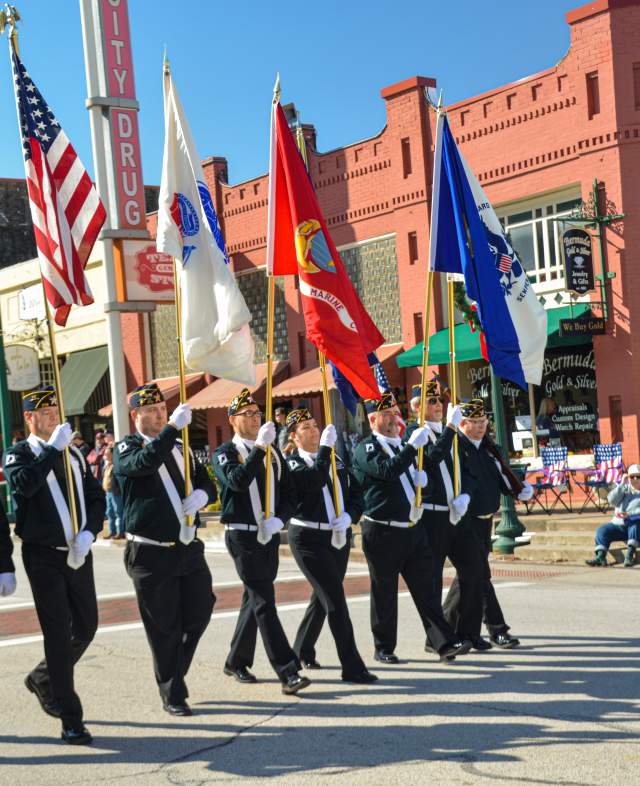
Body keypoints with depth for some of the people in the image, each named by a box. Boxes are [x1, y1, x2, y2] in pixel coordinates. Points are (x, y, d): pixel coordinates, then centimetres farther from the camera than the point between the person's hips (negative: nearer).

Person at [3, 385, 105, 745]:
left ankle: (43, 679, 38)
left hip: (78, 553, 6)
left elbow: (97, 497, 12)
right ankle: (72, 721, -1)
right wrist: (53, 448, -25)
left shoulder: (73, 453, 13)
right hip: (44, 556, -5)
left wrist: (88, 533, -5)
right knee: (58, 634, -5)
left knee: (86, 628, 12)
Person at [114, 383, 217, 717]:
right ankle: (172, 694, 15)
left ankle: (174, 671, 30)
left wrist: (200, 495, -5)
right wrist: (174, 426, -33)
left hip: (189, 548, 5)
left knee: (199, 614, 6)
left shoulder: (180, 448, 15)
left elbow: (208, 485, 18)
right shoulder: (126, 448, -4)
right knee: (164, 627, 1)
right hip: (151, 554, -5)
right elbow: (145, 461, -27)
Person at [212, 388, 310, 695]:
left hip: (270, 535, 6)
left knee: (254, 600, 14)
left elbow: (290, 494, 10)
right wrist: (260, 447, -28)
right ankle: (288, 673, -16)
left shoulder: (273, 453, 14)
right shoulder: (224, 453, -3)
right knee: (264, 602, -11)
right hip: (242, 535, -6)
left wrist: (276, 521, -7)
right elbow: (238, 480, -23)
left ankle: (236, 661, 29)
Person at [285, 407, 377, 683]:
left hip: (339, 536, 7)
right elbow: (313, 482, -26)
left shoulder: (335, 460, 13)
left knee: (323, 598, 17)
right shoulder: (291, 463, -6)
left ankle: (302, 652, 35)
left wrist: (348, 516, -7)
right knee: (335, 599, -12)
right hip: (309, 538, -7)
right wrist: (325, 447, -26)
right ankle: (352, 668, -10)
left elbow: (356, 492, 11)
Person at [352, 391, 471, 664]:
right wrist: (413, 446, -27)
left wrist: (420, 479, 6)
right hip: (382, 532, -7)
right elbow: (387, 471, -27)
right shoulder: (366, 448, -8)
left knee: (426, 588, 3)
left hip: (412, 528, 7)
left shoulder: (401, 445, 17)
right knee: (384, 593, 4)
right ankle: (384, 649, 15)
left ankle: (445, 643, 0)